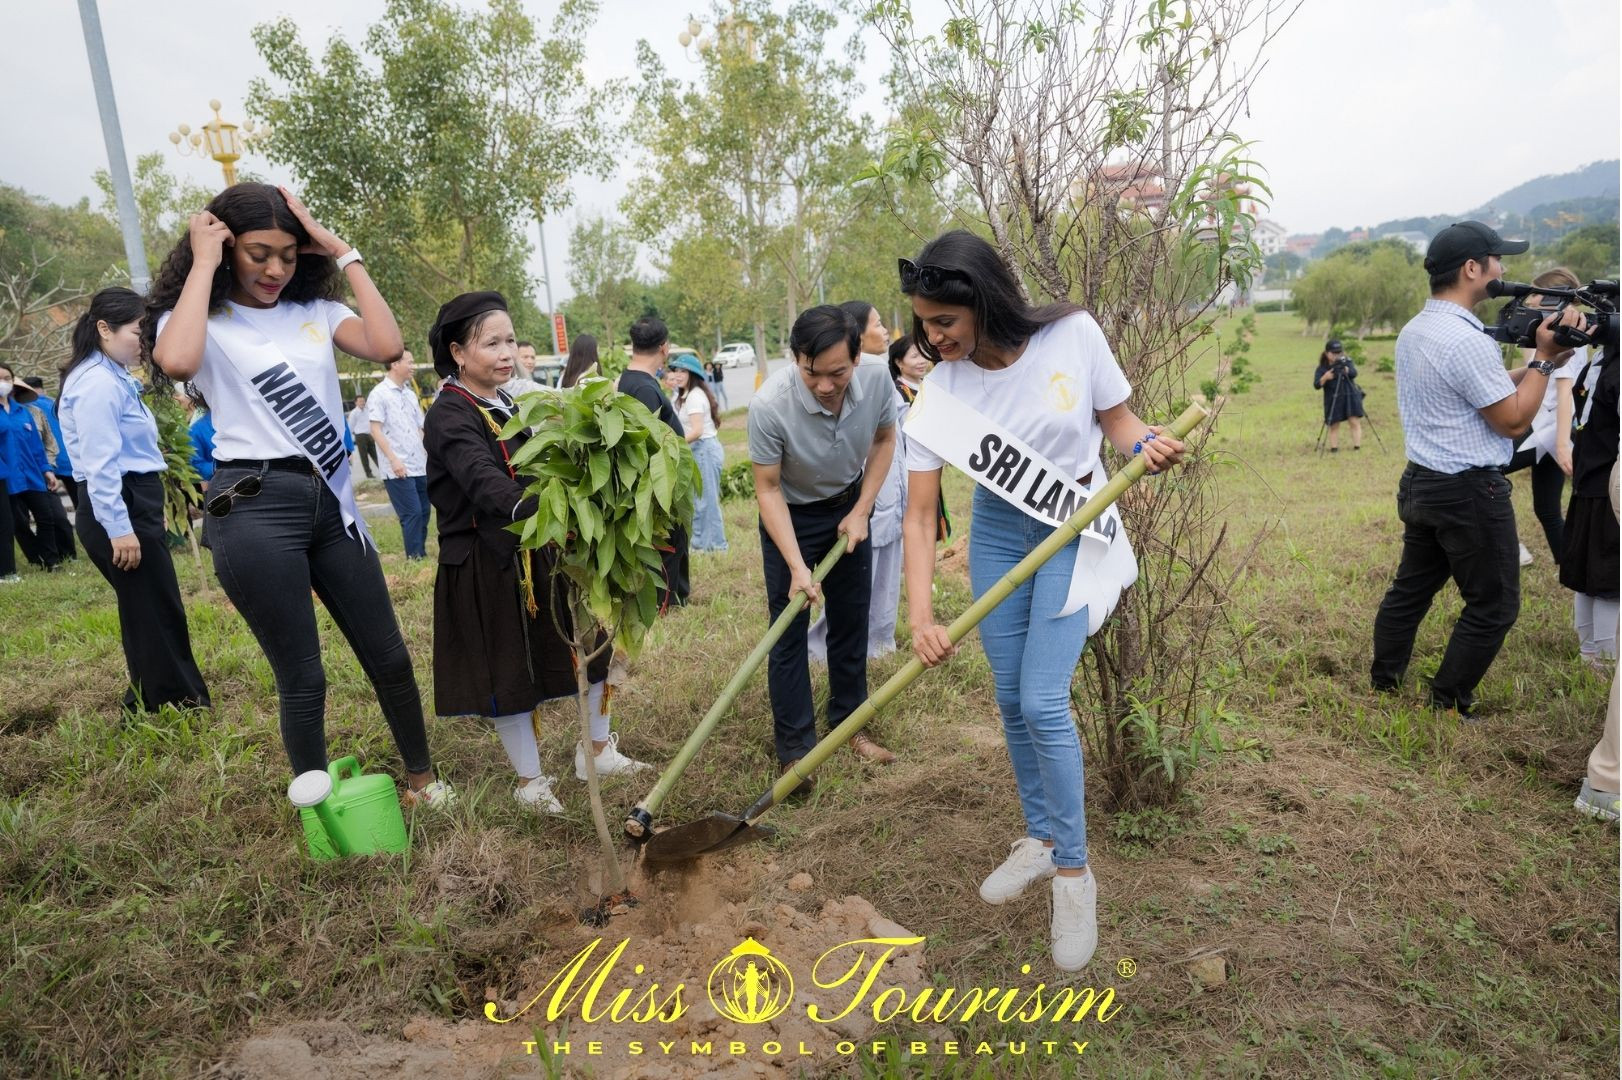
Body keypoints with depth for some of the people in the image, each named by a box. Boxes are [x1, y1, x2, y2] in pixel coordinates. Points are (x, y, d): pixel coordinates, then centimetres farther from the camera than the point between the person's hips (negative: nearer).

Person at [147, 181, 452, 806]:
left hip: (330, 501, 4)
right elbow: (176, 363, -24)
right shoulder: (202, 319, 1)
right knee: (301, 676, 4)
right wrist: (203, 265, -12)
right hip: (255, 509, -4)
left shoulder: (314, 311, 11)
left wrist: (344, 255, -2)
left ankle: (420, 776, 30)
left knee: (388, 653, 10)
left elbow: (388, 347, -8)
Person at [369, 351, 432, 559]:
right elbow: (375, 430, -9)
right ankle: (414, 557, -1)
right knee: (412, 514, -8)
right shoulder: (380, 394, -5)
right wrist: (393, 459, -16)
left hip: (420, 467, 7)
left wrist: (429, 457, 14)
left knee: (423, 512, 8)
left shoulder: (411, 394, 16)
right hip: (398, 469, -7)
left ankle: (422, 554, 17)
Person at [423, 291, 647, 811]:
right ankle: (530, 781, 22)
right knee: (508, 671, 4)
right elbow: (485, 484, -36)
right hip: (483, 568, -8)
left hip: (533, 554, 8)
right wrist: (542, 509, -52)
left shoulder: (505, 404, 10)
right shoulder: (449, 416, -18)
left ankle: (597, 749, 29)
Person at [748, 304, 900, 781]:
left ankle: (849, 722, 28)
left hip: (848, 507, 4)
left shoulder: (877, 380, -24)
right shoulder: (769, 404, -34)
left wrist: (861, 512, -8)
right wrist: (797, 565, -28)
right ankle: (794, 747, 10)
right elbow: (768, 488, -22)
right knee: (789, 631, -2)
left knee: (852, 620, 11)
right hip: (790, 516, -3)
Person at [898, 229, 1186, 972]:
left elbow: (1116, 417, -4)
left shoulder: (1073, 335, -20)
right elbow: (919, 515, -16)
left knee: (1043, 701, -11)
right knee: (1011, 700, 9)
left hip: (1074, 531, -3)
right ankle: (1040, 838, 31)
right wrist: (920, 618, -25)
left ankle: (1074, 870, 8)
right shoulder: (940, 391, -17)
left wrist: (1147, 445, -28)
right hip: (997, 534, 3)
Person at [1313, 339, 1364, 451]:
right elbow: (1316, 385, -12)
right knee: (1334, 425, -2)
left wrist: (1345, 369, -31)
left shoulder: (1346, 361, 3)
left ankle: (1357, 447, -3)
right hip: (1333, 400, -1)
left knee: (1355, 422, -5)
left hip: (1351, 397, 1)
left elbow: (1354, 373, -13)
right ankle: (1334, 448, 1)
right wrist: (1325, 377, -29)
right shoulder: (1322, 368, -2)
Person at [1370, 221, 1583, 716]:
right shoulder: (1467, 341, -21)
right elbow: (1514, 420, -14)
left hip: (1420, 484, 9)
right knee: (1493, 606, 4)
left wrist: (1540, 361, 11)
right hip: (1470, 493, -9)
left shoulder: (1413, 331, 9)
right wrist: (1544, 359, -7)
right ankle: (1447, 707, 11)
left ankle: (1382, 684, 26)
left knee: (1410, 589, 17)